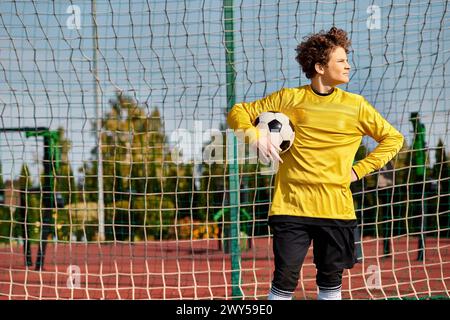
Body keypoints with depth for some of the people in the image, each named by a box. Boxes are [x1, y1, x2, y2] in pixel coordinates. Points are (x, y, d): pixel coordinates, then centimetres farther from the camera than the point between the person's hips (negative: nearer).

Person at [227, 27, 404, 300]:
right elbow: (239, 112, 10)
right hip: (291, 206, -2)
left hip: (336, 208, 2)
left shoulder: (355, 105, 6)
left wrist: (359, 170, 4)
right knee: (285, 282, -7)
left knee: (331, 282, 8)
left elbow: (393, 138, 13)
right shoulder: (289, 99, 3)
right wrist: (254, 134, -11)